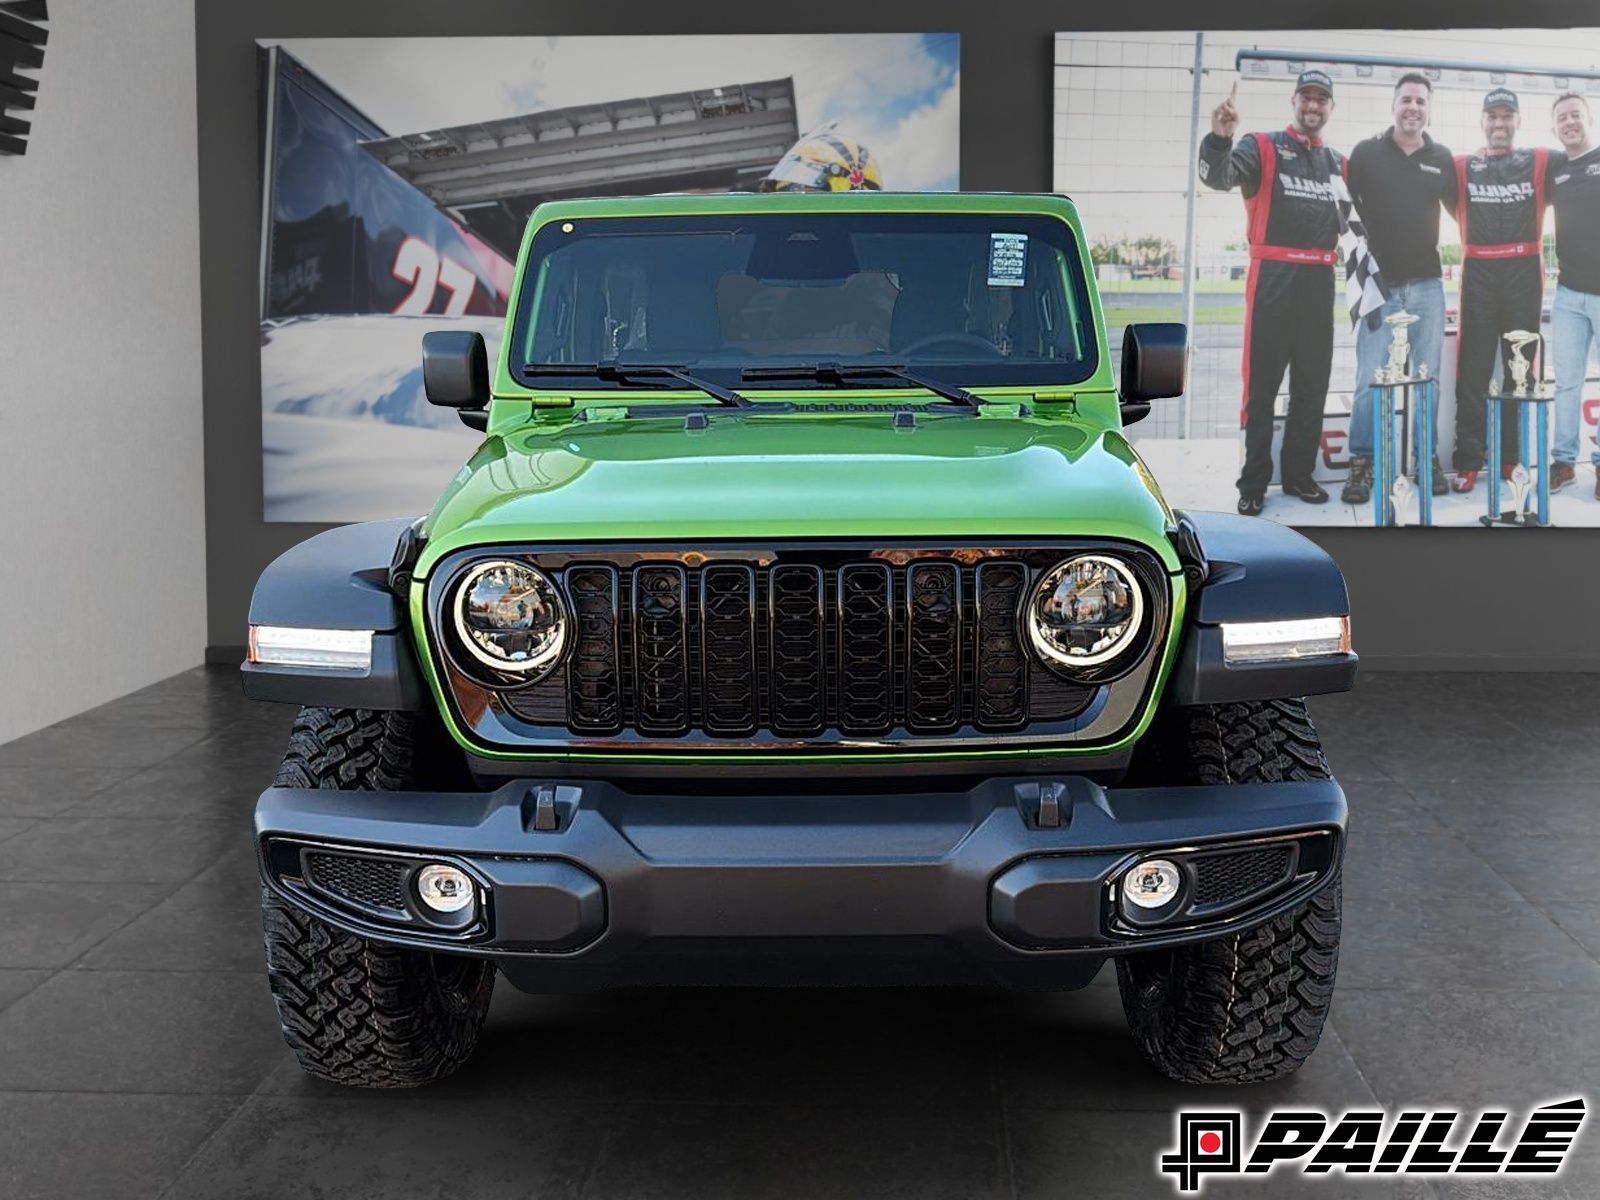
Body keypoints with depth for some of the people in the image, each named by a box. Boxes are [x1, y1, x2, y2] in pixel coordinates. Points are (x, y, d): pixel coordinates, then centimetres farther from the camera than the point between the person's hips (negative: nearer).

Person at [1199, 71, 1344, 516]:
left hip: (1320, 281, 5)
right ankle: (1254, 482, 2)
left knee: (1313, 385, 9)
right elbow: (1219, 177, -20)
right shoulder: (1263, 148, -1)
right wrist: (1220, 138, -39)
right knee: (1262, 383, -3)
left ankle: (1299, 473, 19)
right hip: (1273, 278, -5)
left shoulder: (1339, 164, 15)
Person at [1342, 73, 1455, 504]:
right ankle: (1361, 464, 2)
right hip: (1380, 283, -3)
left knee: (1428, 377, 7)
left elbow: (1458, 208, 20)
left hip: (1427, 285, 3)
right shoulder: (1366, 153, 0)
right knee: (1370, 380, -6)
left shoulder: (1442, 158, 8)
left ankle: (1429, 459, 16)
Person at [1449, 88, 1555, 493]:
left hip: (1523, 273, 1)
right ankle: (1468, 461, 0)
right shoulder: (1461, 167, 6)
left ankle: (1514, 458, 12)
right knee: (1473, 370, -2)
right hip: (1478, 274, -1)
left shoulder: (1541, 163, 6)